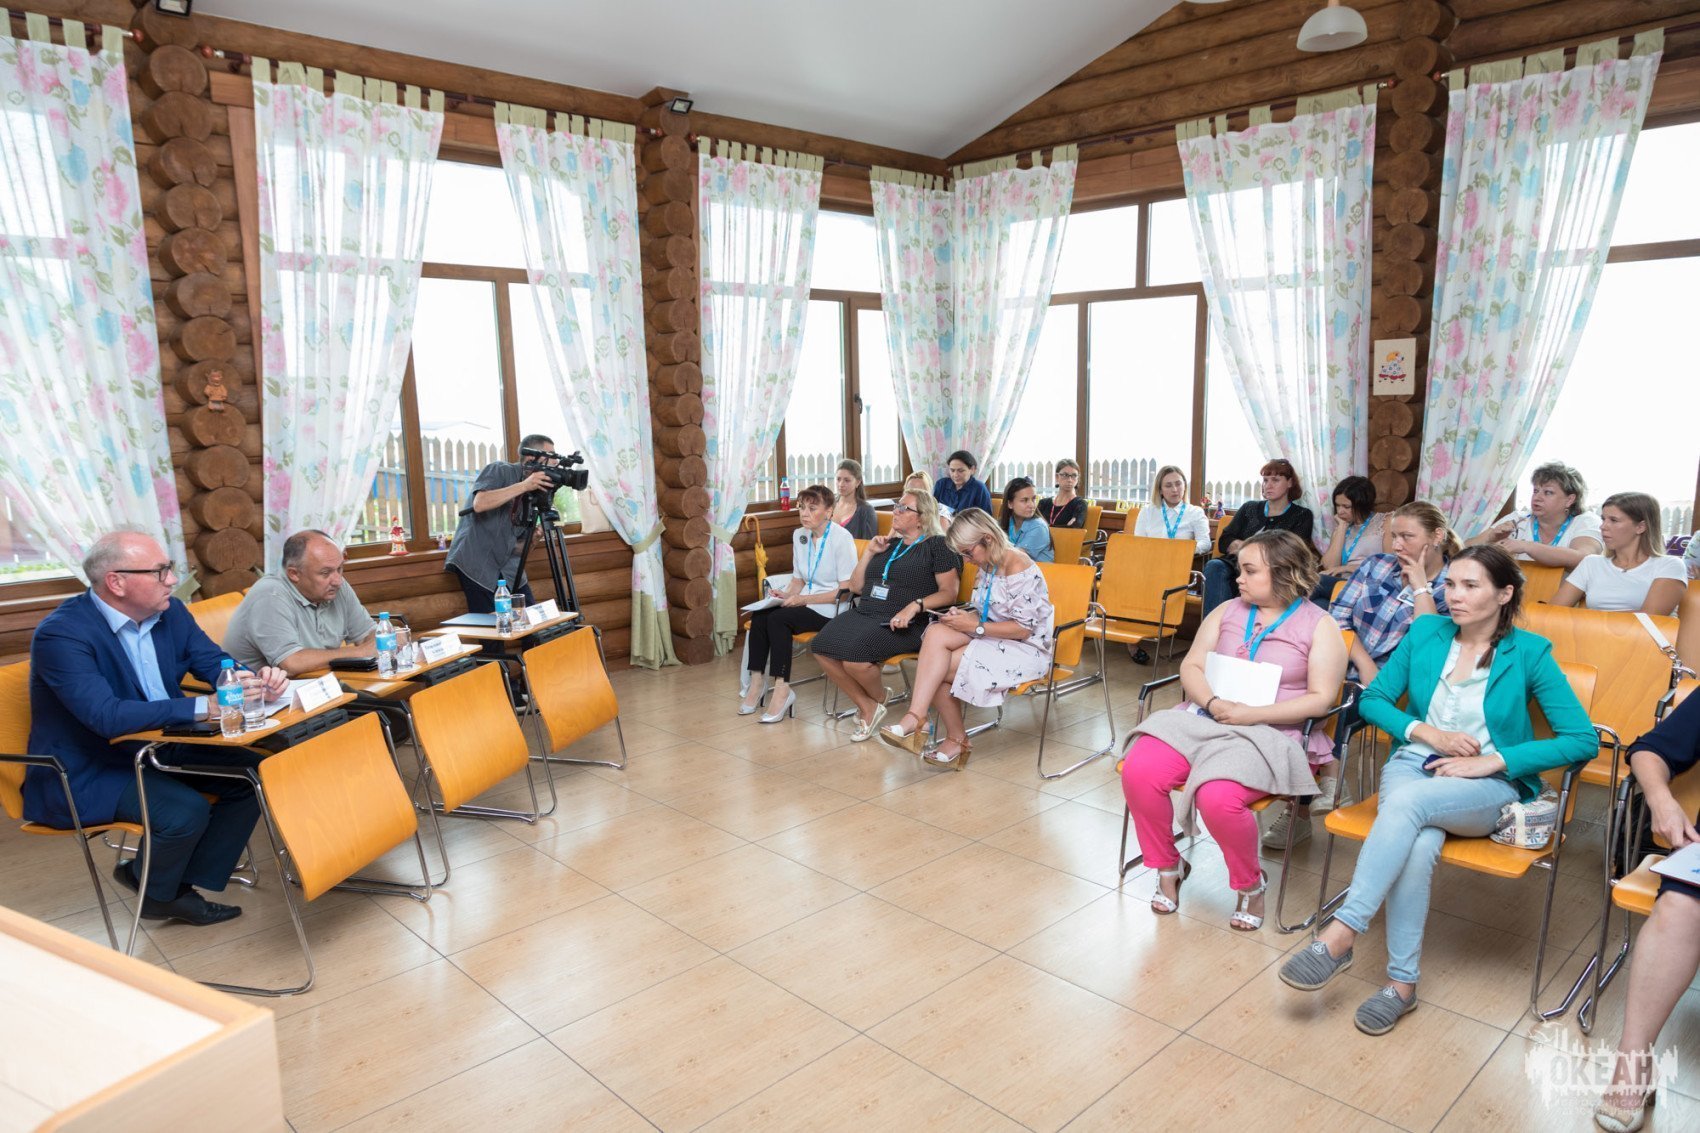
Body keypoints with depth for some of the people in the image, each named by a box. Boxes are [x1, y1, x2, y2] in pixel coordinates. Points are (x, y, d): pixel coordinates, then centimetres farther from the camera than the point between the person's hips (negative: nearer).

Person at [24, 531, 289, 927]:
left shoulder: (170, 612, -2)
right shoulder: (61, 634, -23)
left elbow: (214, 661, 4)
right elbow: (107, 715, -34)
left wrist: (256, 680, -20)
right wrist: (204, 707, -40)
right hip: (87, 773, -7)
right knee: (187, 809, -27)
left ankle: (182, 886, 5)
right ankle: (156, 892, 6)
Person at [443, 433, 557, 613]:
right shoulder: (499, 470, -5)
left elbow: (522, 546, 11)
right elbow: (479, 504, -25)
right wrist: (524, 486, -24)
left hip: (508, 565, 7)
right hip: (477, 561, -7)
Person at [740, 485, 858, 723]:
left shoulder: (841, 538, -12)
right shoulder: (799, 536, 11)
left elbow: (846, 590, -15)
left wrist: (804, 599, -19)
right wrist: (786, 594, -3)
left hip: (831, 608, -7)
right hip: (804, 602, 7)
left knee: (778, 619, -28)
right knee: (759, 616, -20)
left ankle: (782, 690, -22)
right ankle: (756, 681, -13)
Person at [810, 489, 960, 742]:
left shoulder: (937, 546, 5)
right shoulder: (888, 544, 24)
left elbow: (949, 592, -4)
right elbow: (855, 586, 23)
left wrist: (915, 605, -19)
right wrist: (869, 552, 12)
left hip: (900, 624, -6)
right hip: (864, 614, 7)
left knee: (854, 656, -31)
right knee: (821, 648, -20)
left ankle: (879, 697, 3)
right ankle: (866, 706, -4)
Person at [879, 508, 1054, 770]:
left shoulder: (1019, 569, -19)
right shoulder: (987, 565, 8)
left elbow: (1024, 629, -19)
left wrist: (974, 626, -19)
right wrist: (962, 614, -5)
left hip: (1024, 648, -8)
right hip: (992, 638, 8)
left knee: (938, 668, -21)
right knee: (936, 634, -22)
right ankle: (916, 719, -23)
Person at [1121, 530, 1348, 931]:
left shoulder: (1320, 626, 2)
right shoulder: (1228, 611, 15)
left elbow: (1320, 699, -6)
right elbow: (1191, 666, 10)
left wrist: (1252, 714, -17)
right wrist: (1213, 703, -11)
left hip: (1270, 733, -5)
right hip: (1203, 717, 5)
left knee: (1218, 798, -33)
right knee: (1138, 772, -21)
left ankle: (1250, 884, -1)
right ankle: (1168, 867, 4)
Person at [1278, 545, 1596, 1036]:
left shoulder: (1529, 653, -1)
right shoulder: (1426, 632, 8)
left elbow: (1582, 739, -6)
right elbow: (1373, 700, 11)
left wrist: (1492, 761, -14)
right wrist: (1428, 732, -6)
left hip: (1491, 786, -2)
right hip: (1415, 764, 3)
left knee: (1407, 801, -36)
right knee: (1418, 845, -33)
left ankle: (1340, 935, -35)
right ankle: (1402, 982, -25)